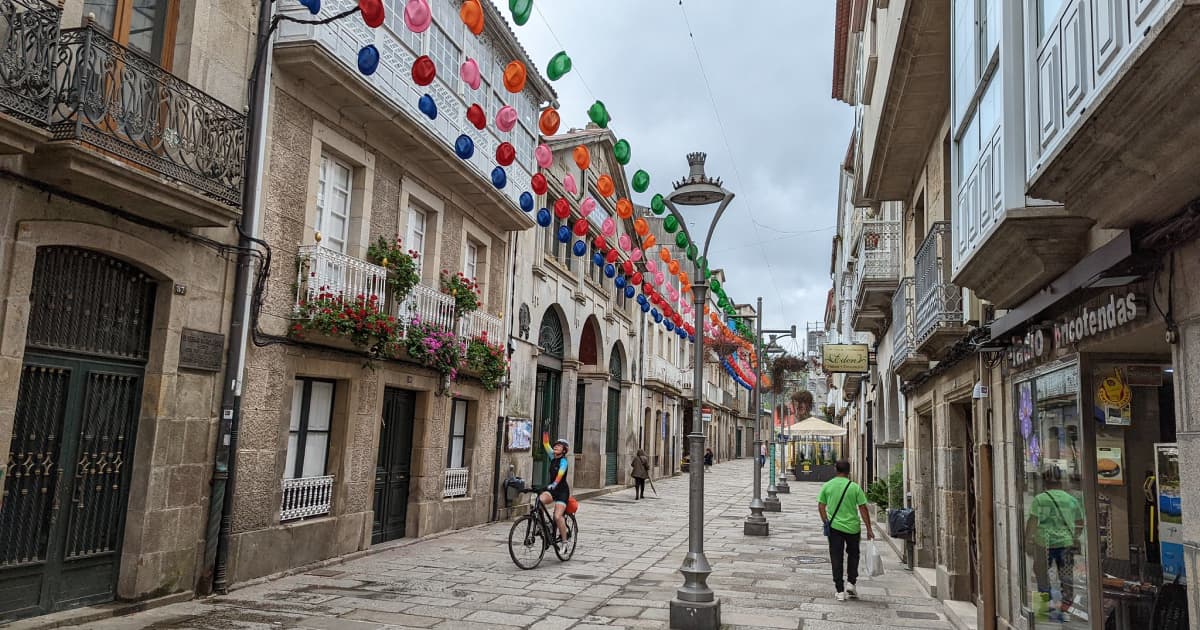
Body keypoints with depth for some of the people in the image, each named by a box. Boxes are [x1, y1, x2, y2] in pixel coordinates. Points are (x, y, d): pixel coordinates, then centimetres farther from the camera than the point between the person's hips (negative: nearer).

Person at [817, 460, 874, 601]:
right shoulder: (855, 487, -6)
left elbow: (821, 506, 0)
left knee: (836, 558, 7)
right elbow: (863, 509, -5)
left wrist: (826, 522, 13)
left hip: (834, 527, 1)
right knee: (853, 555, 22)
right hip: (852, 527, -1)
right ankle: (851, 582, 14)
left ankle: (840, 591, 7)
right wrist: (869, 529, 1)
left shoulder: (827, 486, -2)